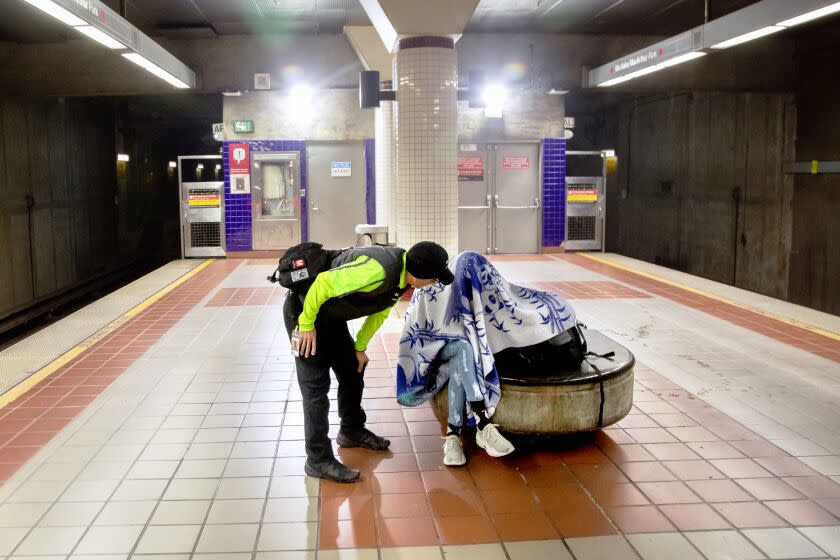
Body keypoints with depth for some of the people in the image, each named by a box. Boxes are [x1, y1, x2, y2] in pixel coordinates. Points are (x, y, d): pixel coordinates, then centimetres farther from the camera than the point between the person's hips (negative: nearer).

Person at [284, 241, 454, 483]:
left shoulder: (402, 276, -3)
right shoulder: (378, 271, -35)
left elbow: (380, 312, 12)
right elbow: (323, 283, -33)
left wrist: (360, 347, 14)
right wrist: (307, 324, -22)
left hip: (331, 316, 9)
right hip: (303, 309, -9)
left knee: (353, 370, 18)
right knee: (316, 386, -7)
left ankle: (352, 431, 37)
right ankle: (318, 459, 1)